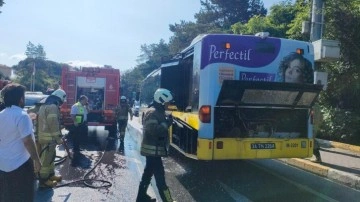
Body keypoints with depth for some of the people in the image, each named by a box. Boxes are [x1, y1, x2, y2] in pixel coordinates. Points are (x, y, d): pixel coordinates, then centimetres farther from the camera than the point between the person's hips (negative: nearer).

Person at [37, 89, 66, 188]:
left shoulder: (45, 105, 17)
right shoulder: (53, 107, -17)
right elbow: (53, 124, -23)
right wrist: (58, 137, -17)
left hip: (45, 136, 11)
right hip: (48, 138, -11)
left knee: (50, 156, 21)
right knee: (46, 158, -3)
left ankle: (51, 175, 32)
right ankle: (43, 180, 4)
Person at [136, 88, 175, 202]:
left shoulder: (158, 112, 15)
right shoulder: (153, 112, -18)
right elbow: (153, 130, -27)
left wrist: (166, 122, 4)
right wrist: (166, 124, -21)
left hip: (153, 149, 11)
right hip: (153, 149, -11)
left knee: (148, 173, 19)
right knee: (160, 176, -6)